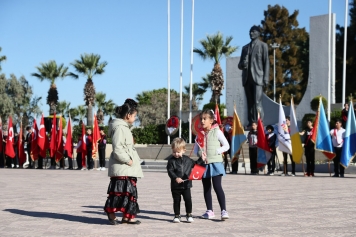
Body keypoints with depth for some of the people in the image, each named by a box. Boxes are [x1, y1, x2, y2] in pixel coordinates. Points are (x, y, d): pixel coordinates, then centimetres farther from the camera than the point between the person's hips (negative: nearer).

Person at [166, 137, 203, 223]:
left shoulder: (187, 160, 5)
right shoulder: (171, 160, -6)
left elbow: (194, 164, 22)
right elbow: (170, 171, -13)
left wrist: (201, 160, 12)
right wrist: (176, 178, -26)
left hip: (186, 185, 2)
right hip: (175, 185, -2)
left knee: (188, 199, -1)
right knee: (176, 201, 6)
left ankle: (189, 214, 15)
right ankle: (177, 215, 18)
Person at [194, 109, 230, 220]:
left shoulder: (217, 132, -4)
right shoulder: (200, 133, 10)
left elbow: (226, 146, -4)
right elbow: (195, 149, 13)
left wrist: (215, 152, -14)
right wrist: (200, 154, -9)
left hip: (215, 162, -6)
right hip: (204, 164, 6)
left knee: (217, 186, -14)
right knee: (206, 188, 11)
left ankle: (224, 210, -12)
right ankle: (209, 211, 22)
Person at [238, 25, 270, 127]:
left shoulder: (263, 45, 9)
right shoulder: (245, 47, 21)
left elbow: (266, 62, 2)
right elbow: (240, 65, 21)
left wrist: (266, 78, -9)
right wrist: (242, 64, -4)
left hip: (258, 77, -5)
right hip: (247, 78, 5)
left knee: (257, 102, -14)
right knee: (250, 102, 2)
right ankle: (251, 123, 2)